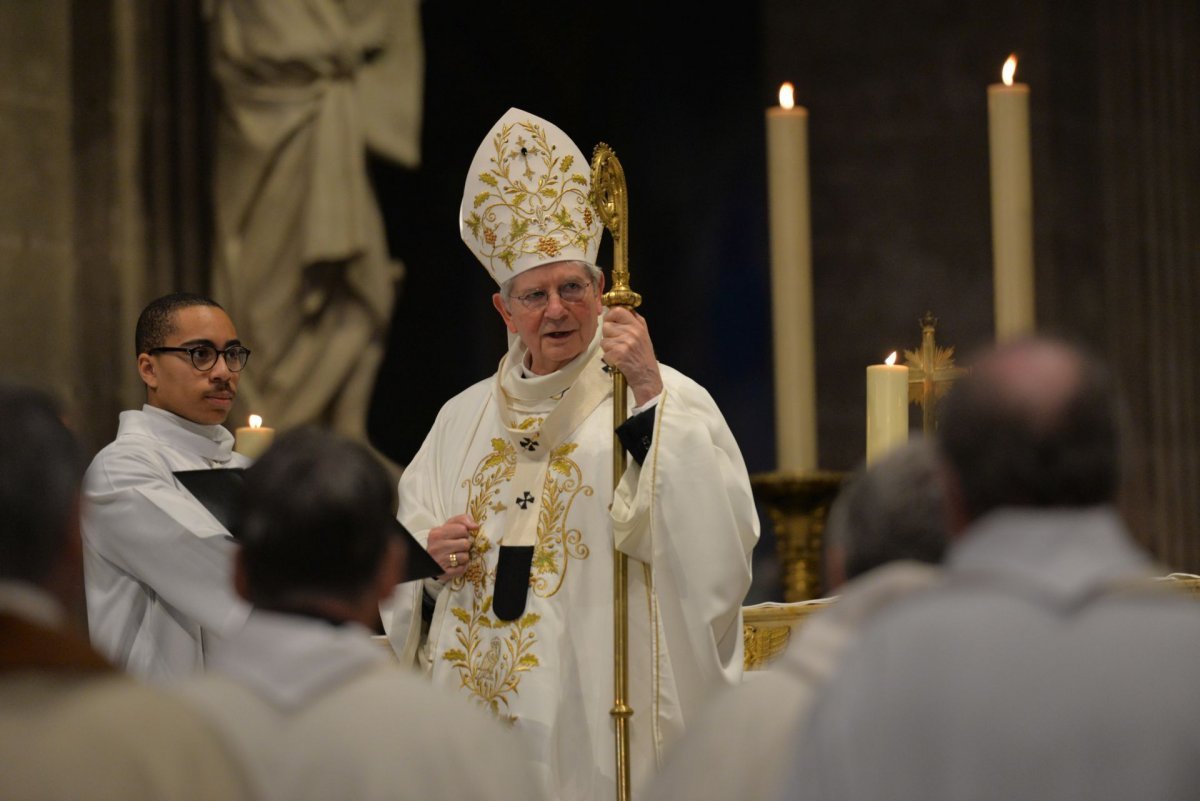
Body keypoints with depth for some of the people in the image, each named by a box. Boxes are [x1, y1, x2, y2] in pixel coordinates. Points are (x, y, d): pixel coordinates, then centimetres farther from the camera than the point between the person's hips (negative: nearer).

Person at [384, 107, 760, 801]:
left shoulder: (668, 400, -1)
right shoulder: (464, 420, 14)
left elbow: (714, 534, -18)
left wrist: (651, 394, -23)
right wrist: (430, 555, -5)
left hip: (602, 703, -4)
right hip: (480, 708, 4)